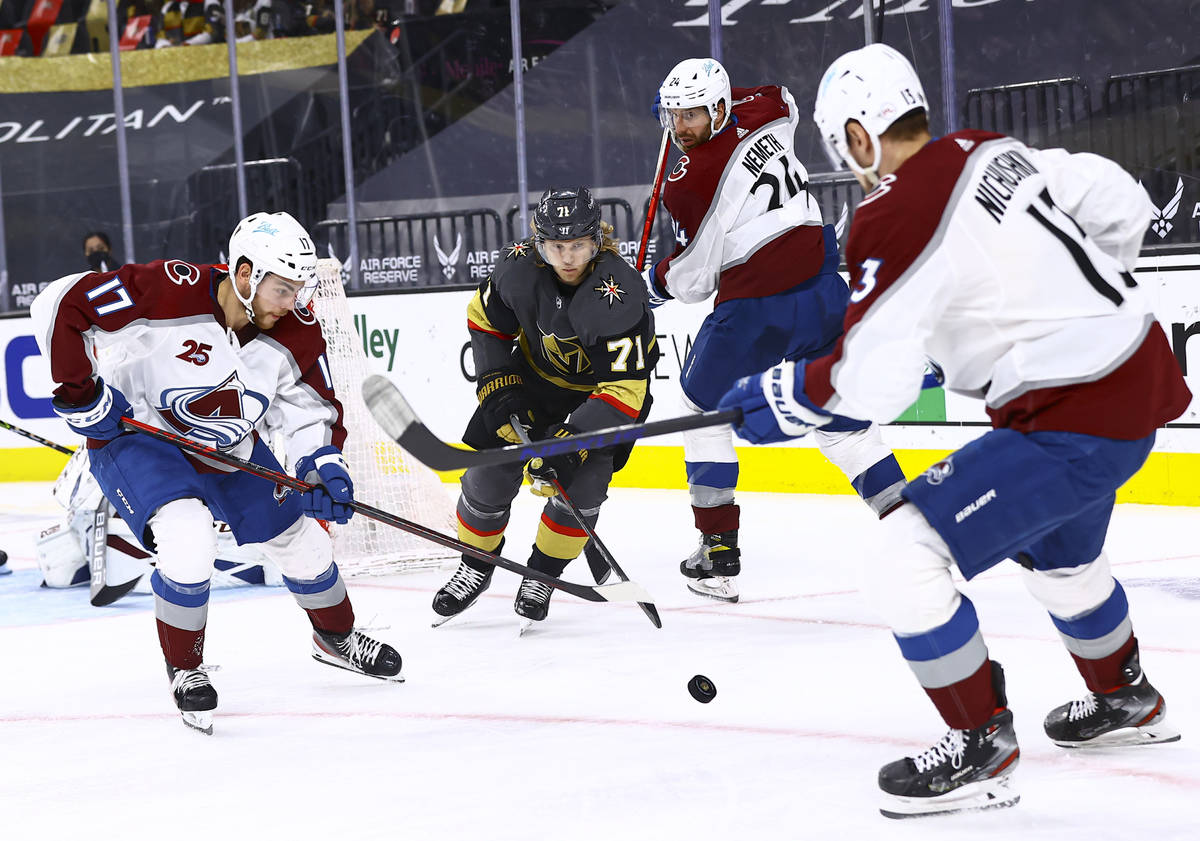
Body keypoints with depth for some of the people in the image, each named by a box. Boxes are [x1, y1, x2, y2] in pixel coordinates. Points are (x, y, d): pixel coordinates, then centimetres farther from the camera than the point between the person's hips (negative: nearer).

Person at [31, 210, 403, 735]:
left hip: (230, 451, 6)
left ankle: (336, 637, 42)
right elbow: (59, 306, -26)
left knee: (301, 541, 10)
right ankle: (184, 670, -5)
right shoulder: (168, 292, -31)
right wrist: (80, 392, -24)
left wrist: (323, 465, -19)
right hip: (134, 435, -6)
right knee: (187, 540, -30)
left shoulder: (295, 332, -14)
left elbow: (312, 408, -1)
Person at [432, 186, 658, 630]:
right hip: (536, 377, 3)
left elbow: (624, 390, -38)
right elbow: (486, 318, -1)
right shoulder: (520, 266, -23)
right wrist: (498, 384, -10)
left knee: (581, 482, -18)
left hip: (603, 388, -3)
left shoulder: (618, 295, -37)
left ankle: (543, 575, 7)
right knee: (491, 471, -3)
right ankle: (475, 567, 22)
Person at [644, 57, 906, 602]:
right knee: (838, 419, 16)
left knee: (704, 408, 15)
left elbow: (693, 279, -4)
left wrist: (651, 283, 17)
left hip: (755, 310, -6)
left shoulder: (690, 182, -10)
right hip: (824, 287, 6)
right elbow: (785, 104, 37)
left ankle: (718, 552, 11)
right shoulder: (762, 114, 9)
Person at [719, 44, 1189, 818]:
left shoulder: (897, 218, -20)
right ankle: (1127, 701, 56)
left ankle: (983, 749, 1)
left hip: (1076, 423, -10)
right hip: (1137, 376, 10)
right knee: (1060, 551, 35)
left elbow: (871, 382, -23)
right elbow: (1120, 202, 16)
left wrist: (787, 396, -5)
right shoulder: (996, 153, 6)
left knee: (910, 557, -10)